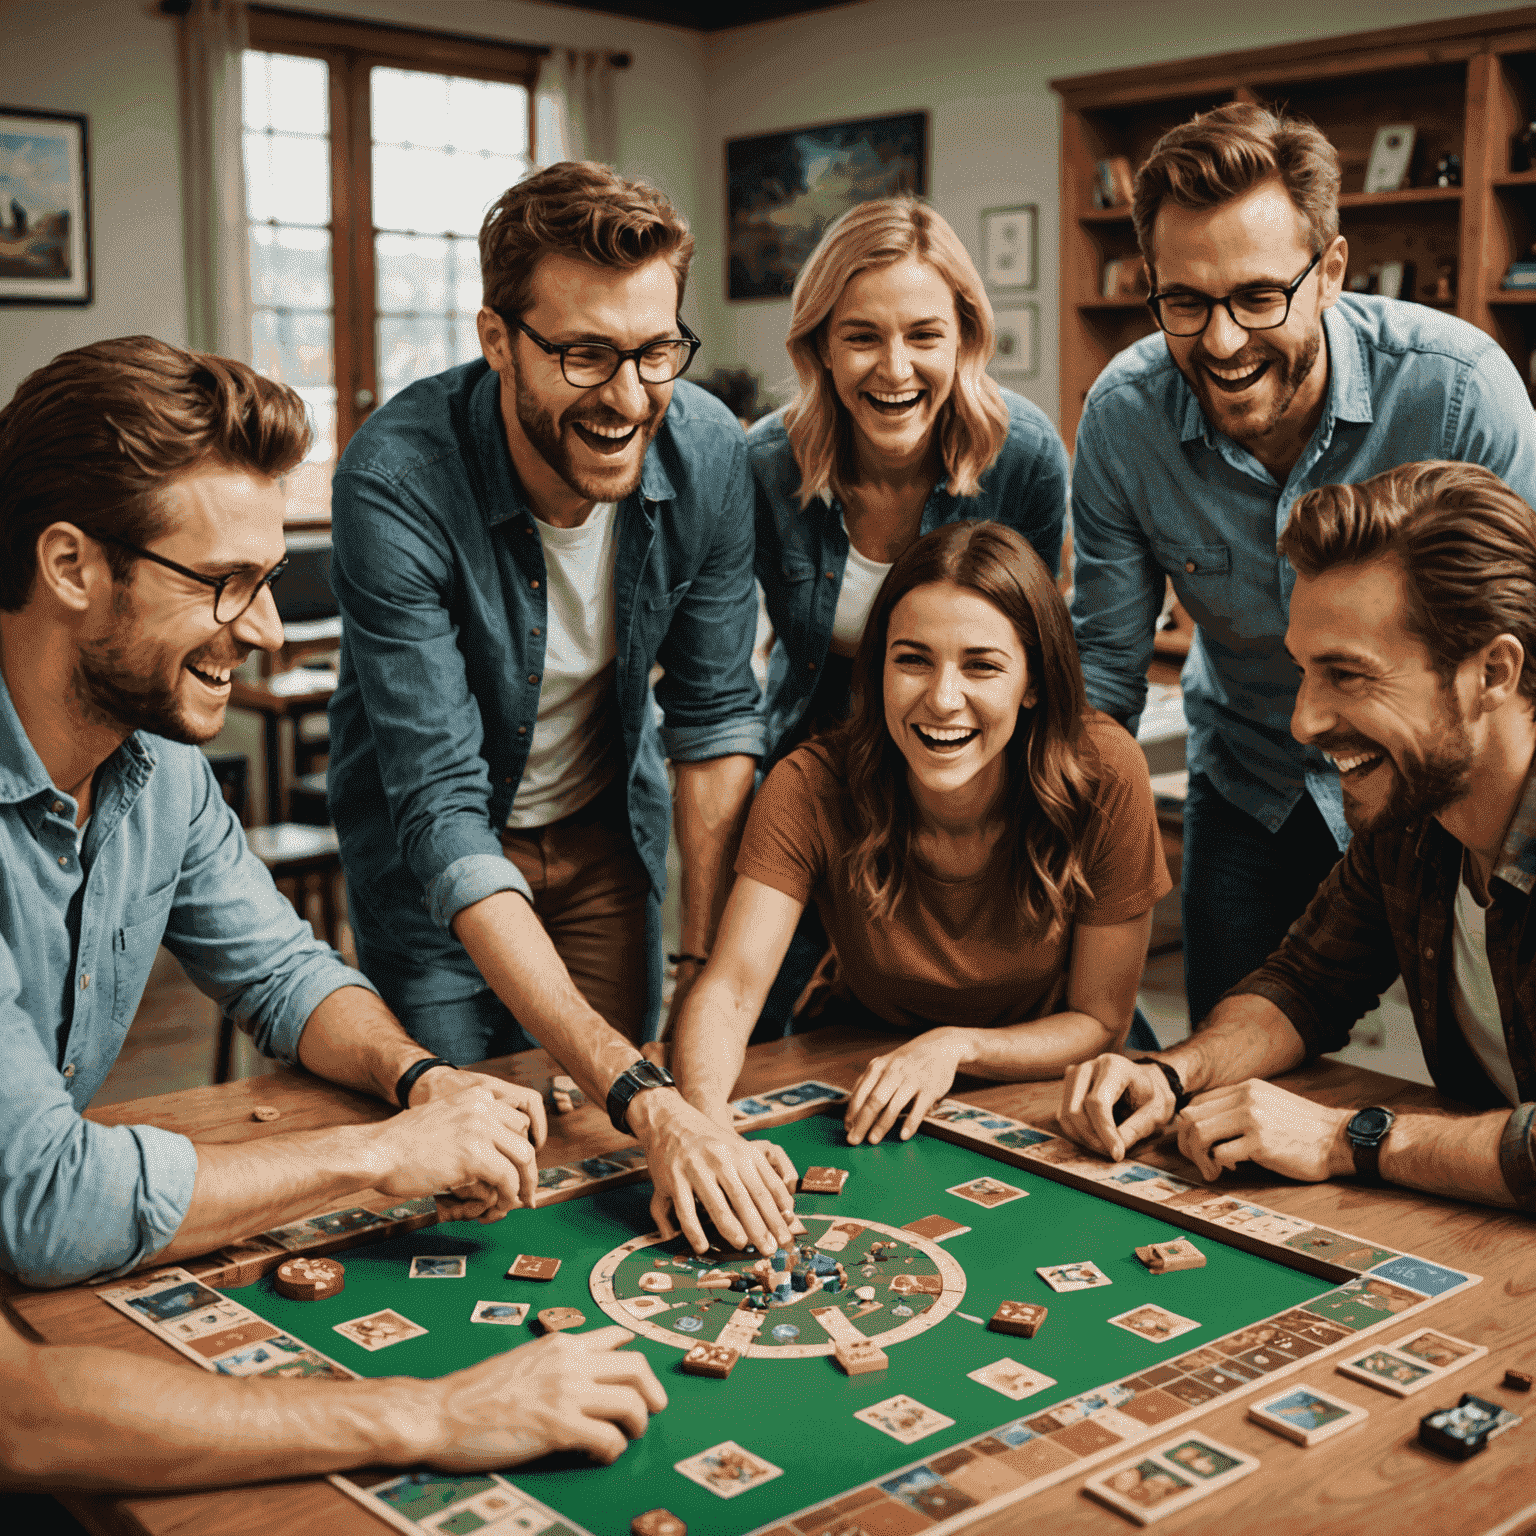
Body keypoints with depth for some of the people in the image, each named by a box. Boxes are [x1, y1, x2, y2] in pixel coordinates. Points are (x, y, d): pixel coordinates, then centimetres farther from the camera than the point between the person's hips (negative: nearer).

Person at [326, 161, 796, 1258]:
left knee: (615, 1141, 9)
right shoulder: (396, 484, -34)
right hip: (438, 847, -3)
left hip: (610, 821, 4)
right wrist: (640, 1091, -47)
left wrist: (709, 969, -12)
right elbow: (444, 814, -38)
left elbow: (716, 714, -9)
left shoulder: (709, 451, -21)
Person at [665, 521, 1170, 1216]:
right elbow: (730, 988, -29)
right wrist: (702, 1121, -50)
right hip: (861, 1109, 0)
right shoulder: (810, 789, -22)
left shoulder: (1105, 777, -22)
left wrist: (957, 1046, -30)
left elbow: (1100, 1022, -13)